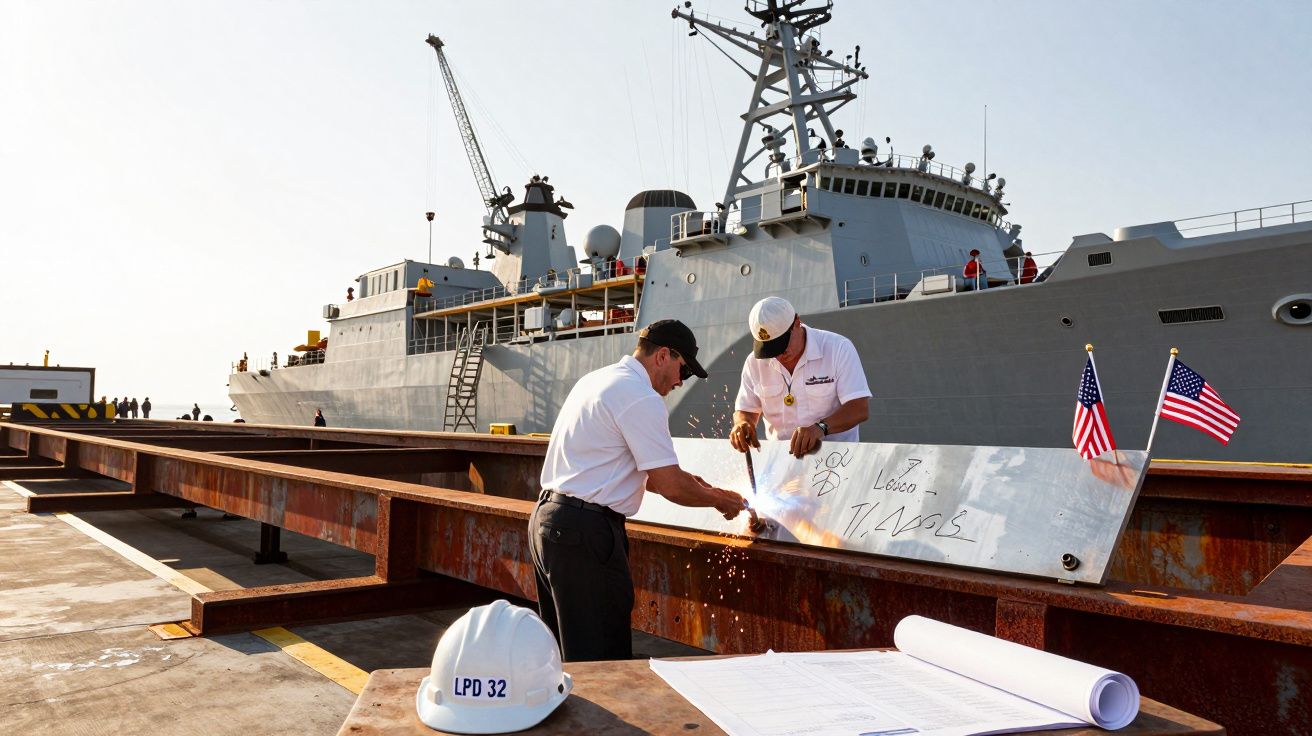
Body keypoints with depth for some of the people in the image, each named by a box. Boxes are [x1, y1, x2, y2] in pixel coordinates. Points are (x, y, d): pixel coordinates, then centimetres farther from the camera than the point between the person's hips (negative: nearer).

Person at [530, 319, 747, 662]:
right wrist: (722, 500, 4)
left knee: (566, 648, 20)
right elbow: (671, 488, -14)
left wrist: (676, 479, 19)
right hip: (585, 530, -10)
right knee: (604, 657, -2)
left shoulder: (596, 379, 17)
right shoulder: (641, 398, -13)